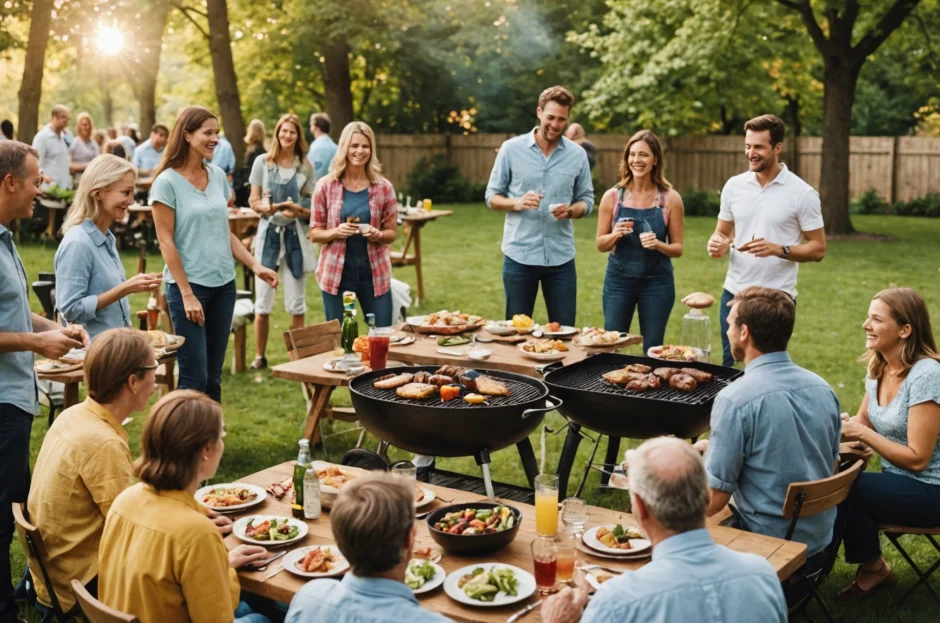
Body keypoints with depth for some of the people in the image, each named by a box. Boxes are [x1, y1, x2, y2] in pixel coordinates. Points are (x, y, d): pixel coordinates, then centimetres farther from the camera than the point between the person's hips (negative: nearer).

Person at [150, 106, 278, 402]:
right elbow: (166, 241, -10)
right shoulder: (167, 182, -8)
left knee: (214, 376, 10)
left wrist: (255, 265, 4)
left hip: (223, 284, 6)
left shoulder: (217, 176, 9)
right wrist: (187, 294, -14)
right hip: (188, 285, -6)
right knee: (194, 376, -6)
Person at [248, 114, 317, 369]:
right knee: (262, 303, 1)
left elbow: (312, 207, 7)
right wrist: (266, 207, -18)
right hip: (268, 232, 0)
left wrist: (299, 211, -15)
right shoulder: (262, 162, 2)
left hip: (295, 234, 1)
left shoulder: (306, 166, 4)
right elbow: (254, 201, 3)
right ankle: (259, 356, 14)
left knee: (296, 305, 4)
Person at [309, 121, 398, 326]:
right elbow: (314, 233, 2)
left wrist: (378, 235, -15)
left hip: (374, 272, 1)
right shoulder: (326, 186, -2)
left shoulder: (384, 187, 0)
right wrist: (335, 232, -18)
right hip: (336, 272, -1)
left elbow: (392, 232, 7)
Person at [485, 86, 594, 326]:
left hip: (561, 257, 1)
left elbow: (586, 200, 8)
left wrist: (570, 211, -14)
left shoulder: (577, 154, 3)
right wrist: (516, 203, -17)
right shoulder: (511, 149, -2)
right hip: (519, 255, -1)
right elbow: (492, 197, 3)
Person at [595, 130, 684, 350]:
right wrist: (616, 235, -16)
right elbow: (601, 245, 4)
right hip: (618, 280, 1)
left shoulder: (670, 198, -4)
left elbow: (677, 248, 1)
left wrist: (658, 245, -20)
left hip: (657, 282, -1)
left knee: (653, 351, 8)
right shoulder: (612, 196, -2)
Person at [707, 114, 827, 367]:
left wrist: (778, 250, -22)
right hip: (733, 293, 4)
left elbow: (818, 249, -6)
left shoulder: (802, 193, -8)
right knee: (729, 367, 11)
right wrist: (718, 243, -10)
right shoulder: (734, 185, 4)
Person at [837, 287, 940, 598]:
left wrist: (861, 432, -22)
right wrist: (844, 424, -10)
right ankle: (871, 565, 10)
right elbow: (864, 421, 12)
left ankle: (873, 567, 7)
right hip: (899, 480, 8)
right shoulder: (878, 367, 1)